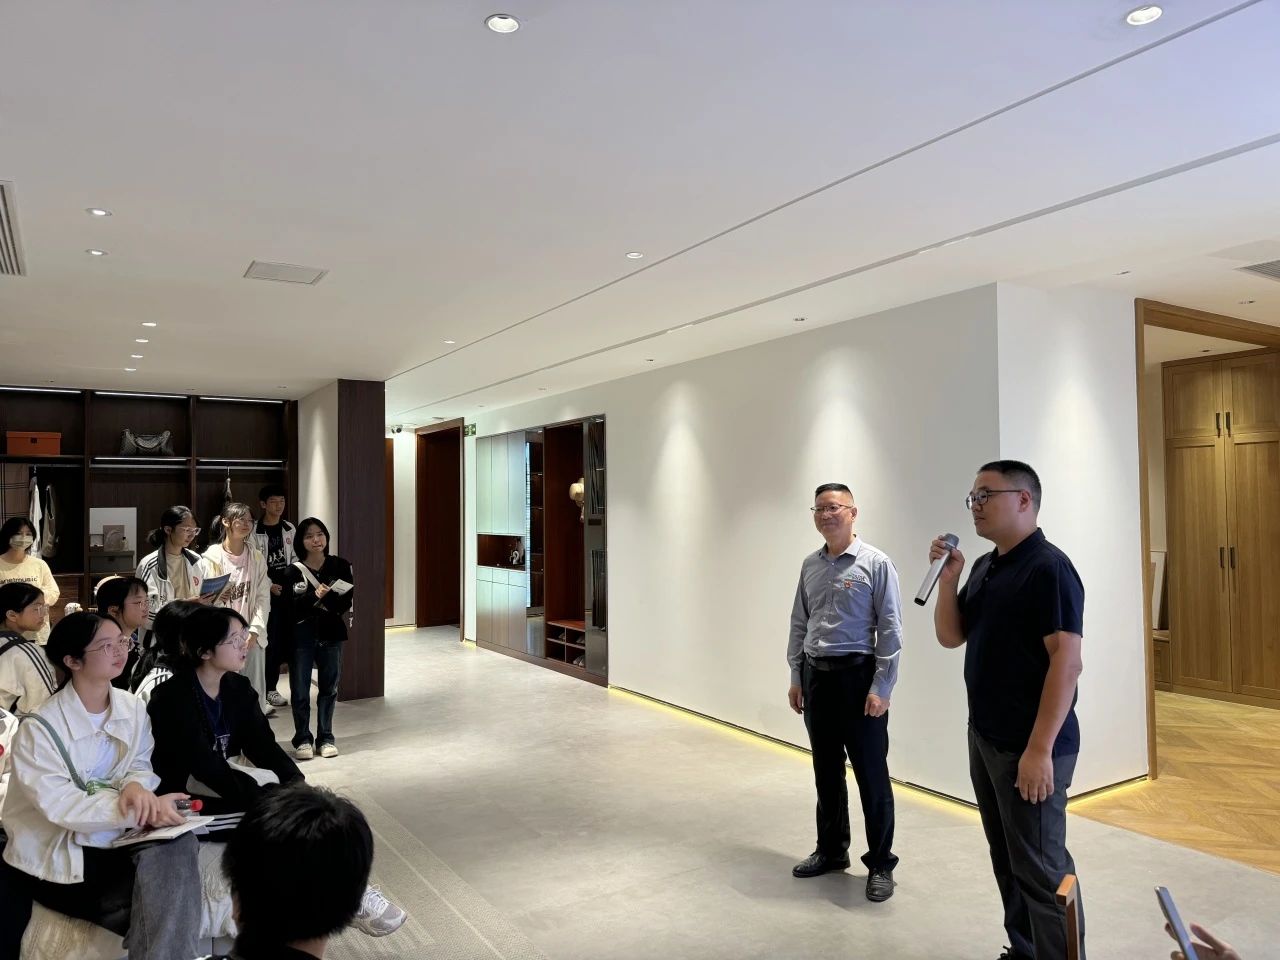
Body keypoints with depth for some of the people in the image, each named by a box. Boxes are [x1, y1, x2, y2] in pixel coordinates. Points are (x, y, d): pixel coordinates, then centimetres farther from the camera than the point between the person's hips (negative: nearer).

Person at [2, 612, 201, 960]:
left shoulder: (133, 707, -1)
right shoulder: (39, 728, -16)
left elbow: (141, 765, 3)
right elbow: (60, 805, -23)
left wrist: (137, 786, -23)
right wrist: (139, 811, -33)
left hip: (116, 838, 5)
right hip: (59, 857, -5)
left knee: (176, 842, -28)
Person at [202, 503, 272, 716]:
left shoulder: (257, 557, 6)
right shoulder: (211, 558, -2)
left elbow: (263, 597, 3)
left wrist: (254, 631, -7)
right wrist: (216, 597, -22)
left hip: (252, 635, 2)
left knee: (255, 693, 4)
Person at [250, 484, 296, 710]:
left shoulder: (289, 529, 9)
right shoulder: (255, 531, -6)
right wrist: (270, 585, -13)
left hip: (289, 589, 4)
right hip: (267, 591, -4)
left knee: (291, 634, 2)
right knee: (271, 638, -2)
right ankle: (270, 688, 7)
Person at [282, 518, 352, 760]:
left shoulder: (340, 566, -2)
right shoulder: (294, 571, -4)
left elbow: (346, 602, -6)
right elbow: (291, 607, -11)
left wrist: (324, 599, -22)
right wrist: (316, 596, -24)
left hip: (331, 633, 1)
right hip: (302, 635, -1)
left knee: (329, 688, 9)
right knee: (300, 690, 5)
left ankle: (326, 737, 21)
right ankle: (303, 739, 19)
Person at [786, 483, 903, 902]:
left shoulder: (876, 564, -9)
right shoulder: (810, 565, 8)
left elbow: (890, 630, -11)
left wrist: (881, 688, -14)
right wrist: (796, 676, 10)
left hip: (858, 676, -5)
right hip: (816, 676, 6)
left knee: (871, 775, 3)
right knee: (826, 772, 16)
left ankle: (880, 863, 17)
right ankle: (831, 850, 31)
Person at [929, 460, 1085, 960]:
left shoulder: (1048, 568, -15)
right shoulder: (984, 566, 11)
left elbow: (1066, 662, -20)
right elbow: (950, 637, 13)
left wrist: (1040, 749, -22)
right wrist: (948, 578, -2)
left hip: (1029, 747, -8)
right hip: (984, 737, 8)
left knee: (1040, 869, 0)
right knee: (1007, 859, 18)